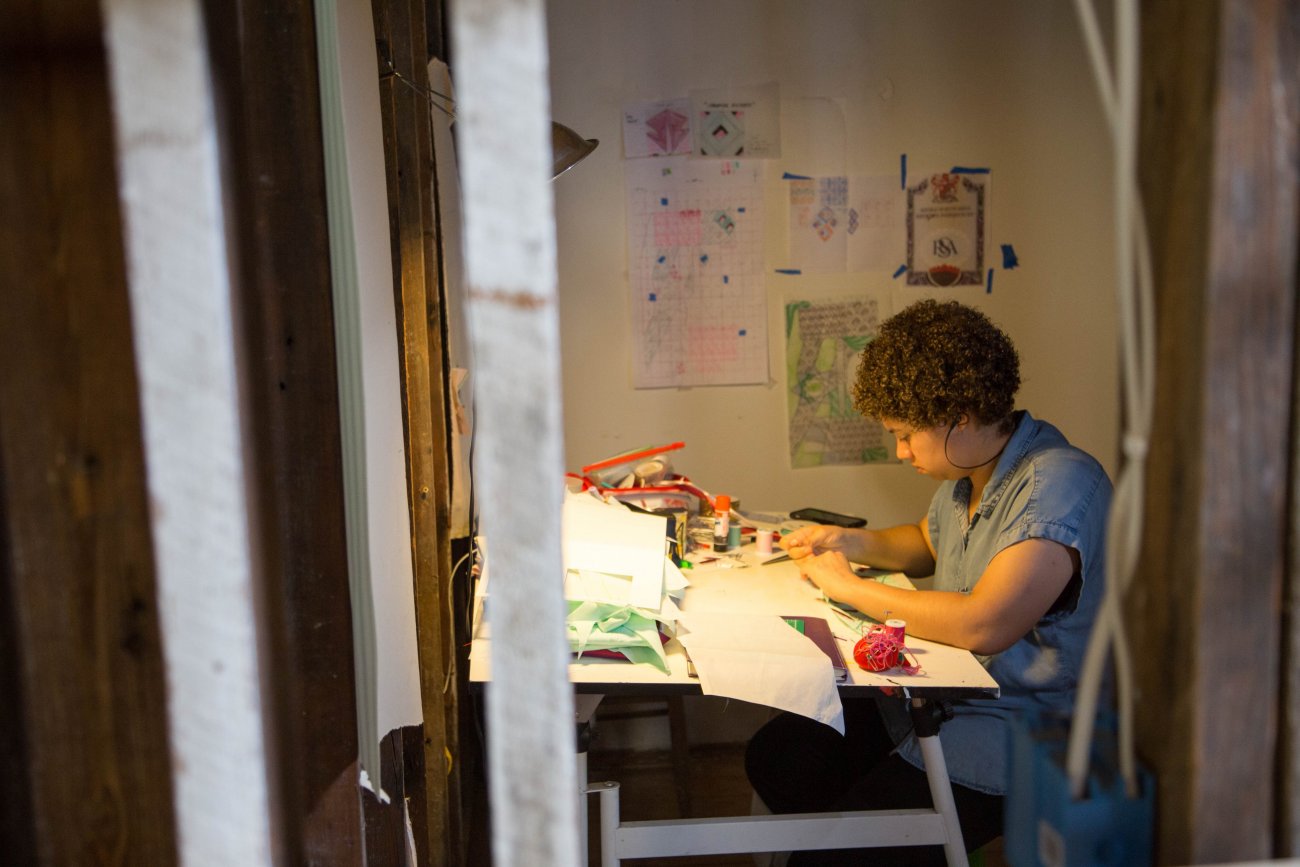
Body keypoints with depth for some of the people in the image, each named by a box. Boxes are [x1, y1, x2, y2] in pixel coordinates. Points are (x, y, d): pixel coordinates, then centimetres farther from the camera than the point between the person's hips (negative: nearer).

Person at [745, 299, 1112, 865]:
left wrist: (850, 587, -19)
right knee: (774, 754, 2)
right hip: (933, 696, 9)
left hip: (1015, 734, -9)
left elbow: (982, 626, -31)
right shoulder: (967, 473, 6)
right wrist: (852, 542, 6)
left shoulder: (1059, 485, -22)